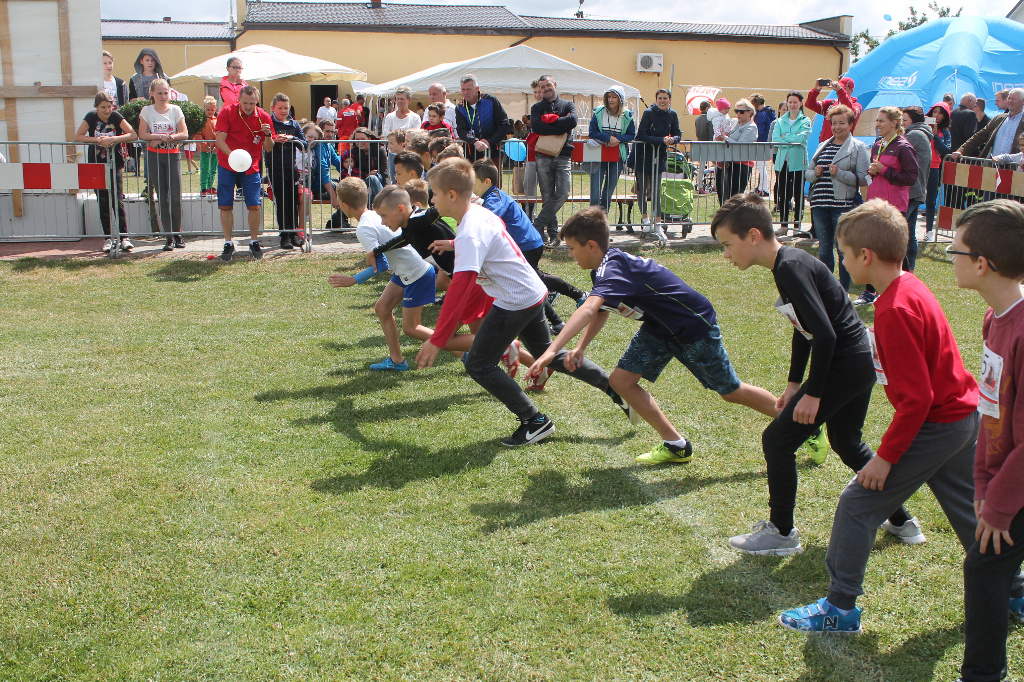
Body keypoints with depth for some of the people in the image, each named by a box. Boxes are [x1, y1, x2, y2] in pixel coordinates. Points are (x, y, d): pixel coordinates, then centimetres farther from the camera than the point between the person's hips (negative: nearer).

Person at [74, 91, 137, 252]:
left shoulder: (116, 117, -5)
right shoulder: (91, 117, -3)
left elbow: (133, 135, -13)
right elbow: (77, 137, -4)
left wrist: (112, 139, -23)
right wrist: (97, 140, -17)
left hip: (114, 165, -1)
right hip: (96, 165, 1)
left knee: (118, 201, -7)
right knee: (103, 203, 5)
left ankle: (124, 238, -4)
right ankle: (108, 238, 11)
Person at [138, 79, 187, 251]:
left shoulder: (175, 109, 4)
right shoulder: (147, 111, 4)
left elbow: (184, 134, -4)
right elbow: (142, 135, -2)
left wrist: (162, 138, -14)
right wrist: (161, 136, -15)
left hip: (173, 155, 0)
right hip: (154, 156, 0)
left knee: (175, 198, -8)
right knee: (162, 198, 0)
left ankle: (177, 234, 9)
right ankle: (169, 237, 4)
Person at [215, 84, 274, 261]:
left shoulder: (264, 117, -4)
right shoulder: (227, 112, -9)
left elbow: (268, 148, -1)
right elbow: (220, 140, -14)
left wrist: (268, 135, -23)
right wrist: (232, 155, -32)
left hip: (251, 167, 1)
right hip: (227, 166, -1)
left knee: (255, 205, -5)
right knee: (225, 205, -3)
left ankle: (254, 242, 11)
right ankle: (228, 243, 9)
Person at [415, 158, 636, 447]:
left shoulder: (469, 234, -25)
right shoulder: (480, 211, 3)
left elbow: (459, 290, -32)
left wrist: (437, 340, -32)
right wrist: (454, 245, 37)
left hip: (515, 302, -10)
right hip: (534, 293, 10)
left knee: (478, 365, -2)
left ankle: (535, 422, 3)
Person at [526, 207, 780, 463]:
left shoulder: (613, 269, -32)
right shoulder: (605, 267, -2)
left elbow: (589, 310, -50)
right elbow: (600, 312, 11)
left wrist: (552, 350, -58)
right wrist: (580, 348, -5)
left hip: (695, 324, -9)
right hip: (659, 328, 9)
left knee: (731, 392, 5)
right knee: (621, 380, -3)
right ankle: (676, 444, 8)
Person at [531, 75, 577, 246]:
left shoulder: (568, 105, 14)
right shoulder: (537, 108, 14)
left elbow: (573, 121, -8)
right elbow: (536, 126, -7)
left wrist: (550, 119, -5)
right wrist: (562, 127, -9)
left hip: (563, 156, 0)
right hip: (543, 157, 0)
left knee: (562, 194, -14)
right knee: (547, 197, -2)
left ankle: (537, 226, -6)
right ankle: (552, 233, 5)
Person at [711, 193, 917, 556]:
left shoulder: (791, 268, -22)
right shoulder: (788, 262, 9)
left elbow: (824, 334, -27)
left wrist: (813, 393, -19)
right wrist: (793, 384, 20)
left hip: (843, 366, -10)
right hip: (861, 362, 10)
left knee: (778, 439, -1)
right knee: (846, 443, 27)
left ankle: (781, 533, 13)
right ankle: (900, 519, 41)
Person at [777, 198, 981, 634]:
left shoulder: (896, 310, -26)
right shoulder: (909, 289, 3)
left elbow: (917, 397, -25)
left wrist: (886, 456, -19)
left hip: (934, 426, -9)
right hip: (965, 416, 10)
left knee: (858, 503, -3)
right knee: (967, 510, 24)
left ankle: (840, 607, 6)